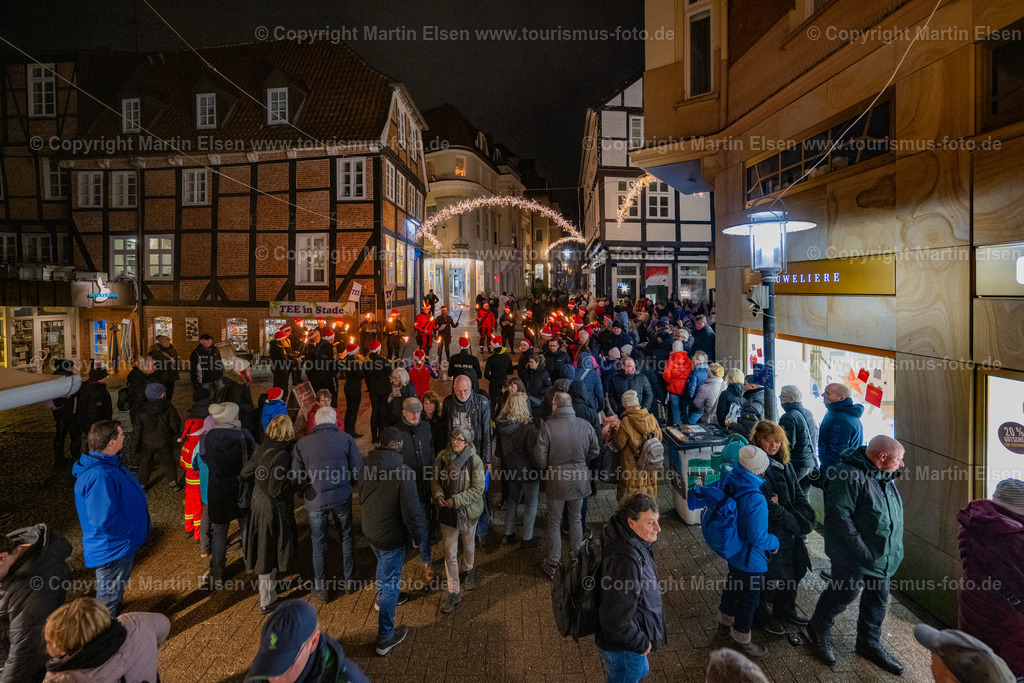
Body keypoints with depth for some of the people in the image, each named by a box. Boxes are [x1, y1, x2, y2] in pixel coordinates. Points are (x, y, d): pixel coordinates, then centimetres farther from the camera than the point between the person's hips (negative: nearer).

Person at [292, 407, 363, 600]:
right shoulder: (345, 439, -6)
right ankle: (350, 580, 32)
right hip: (342, 497, 0)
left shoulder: (302, 443, -4)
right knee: (347, 537, 20)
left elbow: (295, 475, 0)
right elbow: (358, 469, -4)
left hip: (315, 500, 0)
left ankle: (321, 589, 27)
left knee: (319, 544, 15)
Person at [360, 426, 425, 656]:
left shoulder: (368, 465, -9)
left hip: (370, 530, 7)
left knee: (383, 565, 33)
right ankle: (385, 638, 21)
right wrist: (418, 536, -8)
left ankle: (382, 599, 58)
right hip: (391, 536, -7)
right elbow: (412, 510, -24)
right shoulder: (403, 473, -30)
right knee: (390, 581, 8)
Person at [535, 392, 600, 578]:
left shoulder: (548, 427, -17)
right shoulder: (585, 425, -6)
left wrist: (545, 467, 8)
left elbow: (540, 457, -13)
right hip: (579, 478, 3)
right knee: (576, 519, 20)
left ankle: (553, 565, 23)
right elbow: (595, 452, 4)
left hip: (557, 479, -3)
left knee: (554, 522, 12)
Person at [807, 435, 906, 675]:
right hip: (854, 556, -8)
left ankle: (869, 642, 40)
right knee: (844, 594, 6)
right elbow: (839, 515, -28)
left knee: (877, 599, 19)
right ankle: (819, 629, 32)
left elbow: (892, 513, 19)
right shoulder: (850, 475, -25)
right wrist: (861, 551, -26)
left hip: (884, 556, 9)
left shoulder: (885, 477, 5)